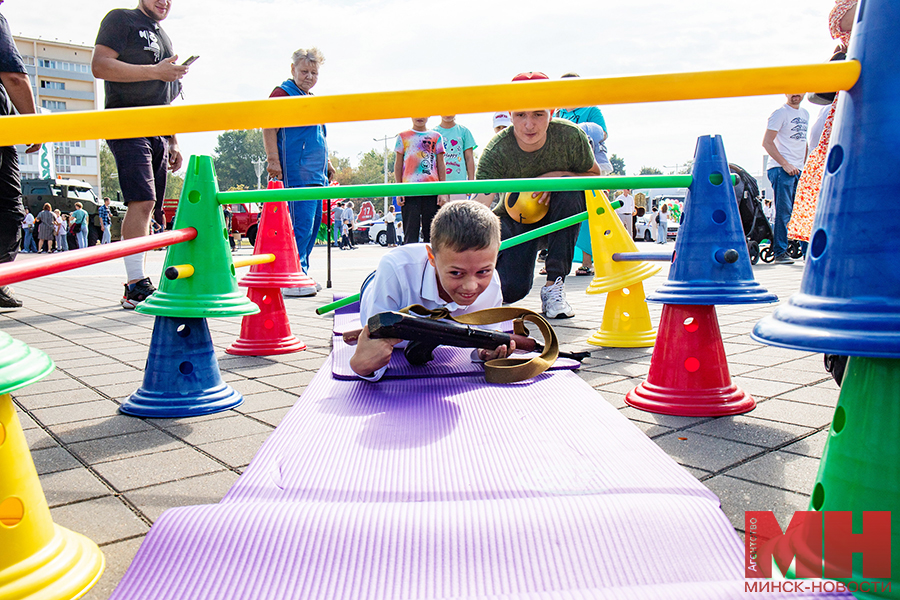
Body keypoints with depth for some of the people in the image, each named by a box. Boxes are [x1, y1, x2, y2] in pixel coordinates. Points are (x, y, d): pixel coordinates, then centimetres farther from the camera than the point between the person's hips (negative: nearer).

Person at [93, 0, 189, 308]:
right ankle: (135, 286, -19)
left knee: (148, 207, 4)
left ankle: (137, 282, 8)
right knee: (142, 201, -19)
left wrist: (173, 143, 23)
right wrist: (155, 71, -16)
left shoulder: (164, 38, 27)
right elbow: (99, 65, -12)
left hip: (158, 133, 8)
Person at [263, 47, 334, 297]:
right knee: (301, 225, -14)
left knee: (313, 225, 9)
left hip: (315, 173, 9)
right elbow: (269, 129, -11)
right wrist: (273, 160, -19)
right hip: (295, 172, -9)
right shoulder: (283, 93, -2)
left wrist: (326, 163, 28)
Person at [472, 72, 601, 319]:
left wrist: (557, 176, -26)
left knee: (571, 193, -34)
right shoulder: (496, 151, -28)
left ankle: (554, 286, -22)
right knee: (511, 288, -22)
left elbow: (594, 176, -5)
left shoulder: (570, 136, -24)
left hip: (557, 212, 2)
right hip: (515, 217, -1)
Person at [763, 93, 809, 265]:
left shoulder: (805, 114, 19)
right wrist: (785, 164, -15)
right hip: (782, 169, -7)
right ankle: (779, 253, -5)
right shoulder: (780, 113, -4)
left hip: (799, 171, 7)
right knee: (783, 212, -9)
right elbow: (767, 142, -10)